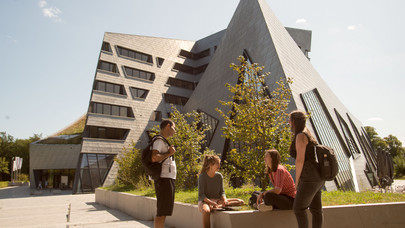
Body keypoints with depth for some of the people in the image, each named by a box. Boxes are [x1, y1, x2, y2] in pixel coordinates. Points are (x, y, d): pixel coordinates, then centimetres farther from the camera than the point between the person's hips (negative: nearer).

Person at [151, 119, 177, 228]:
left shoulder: (164, 141, 21)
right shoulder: (159, 140, -11)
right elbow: (154, 158, -25)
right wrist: (169, 153, -15)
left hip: (169, 179, 10)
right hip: (164, 179, -10)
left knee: (162, 213, 14)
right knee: (161, 213, -8)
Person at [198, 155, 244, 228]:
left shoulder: (219, 176, 5)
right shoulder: (202, 176, -10)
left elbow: (222, 192, 6)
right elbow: (201, 195, -13)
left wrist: (224, 200, -16)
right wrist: (212, 203, -28)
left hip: (217, 200, 6)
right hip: (205, 201, -5)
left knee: (241, 202, -10)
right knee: (206, 211, -43)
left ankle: (219, 206, -26)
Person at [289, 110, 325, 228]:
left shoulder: (300, 136, -14)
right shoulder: (307, 135, 18)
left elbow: (300, 159, -19)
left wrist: (297, 180, -10)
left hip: (311, 178, -10)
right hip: (317, 178, 10)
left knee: (298, 208, -1)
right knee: (316, 209, 12)